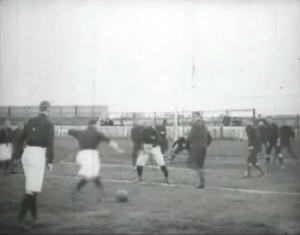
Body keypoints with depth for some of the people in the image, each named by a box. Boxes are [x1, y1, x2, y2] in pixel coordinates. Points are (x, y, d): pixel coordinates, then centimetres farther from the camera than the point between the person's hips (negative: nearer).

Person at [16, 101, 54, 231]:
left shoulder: (30, 121, 13)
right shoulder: (49, 124, -4)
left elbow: (21, 138, 12)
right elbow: (50, 143, -12)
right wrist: (50, 161, -9)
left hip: (26, 154, 7)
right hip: (38, 155, -7)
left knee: (32, 187, 15)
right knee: (31, 190, -7)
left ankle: (35, 219, 18)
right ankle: (20, 220, -13)